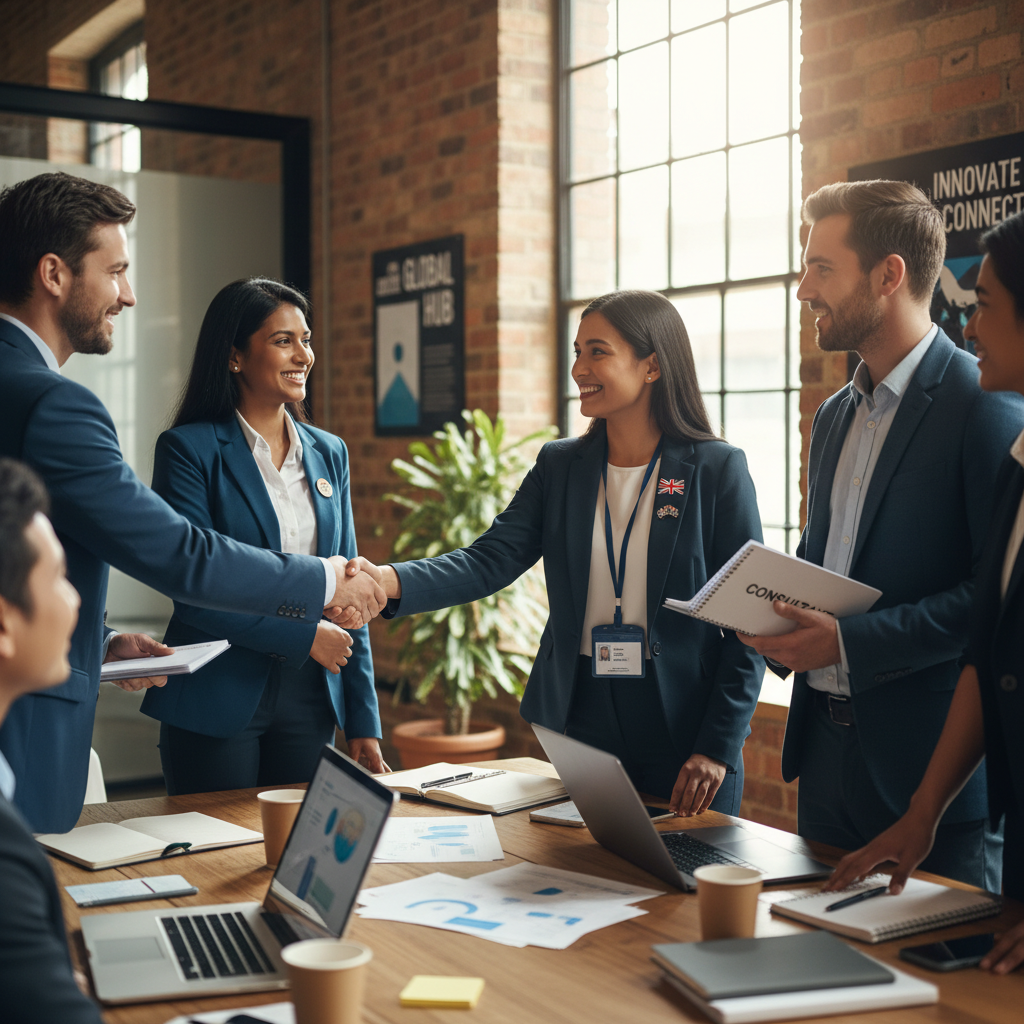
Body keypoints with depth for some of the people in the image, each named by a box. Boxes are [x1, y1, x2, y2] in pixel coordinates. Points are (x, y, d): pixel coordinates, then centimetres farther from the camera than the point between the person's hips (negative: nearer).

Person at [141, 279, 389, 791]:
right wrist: (304, 636, -13)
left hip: (310, 704, 5)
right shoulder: (188, 449, -7)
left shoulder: (329, 453, 10)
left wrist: (364, 724, 7)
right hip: (218, 708, -5)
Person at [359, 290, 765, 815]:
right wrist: (392, 581, -25)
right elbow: (490, 560, -6)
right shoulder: (560, 465, 6)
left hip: (683, 735, -3)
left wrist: (719, 747, -12)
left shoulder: (718, 469, -6)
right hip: (581, 724, 4)